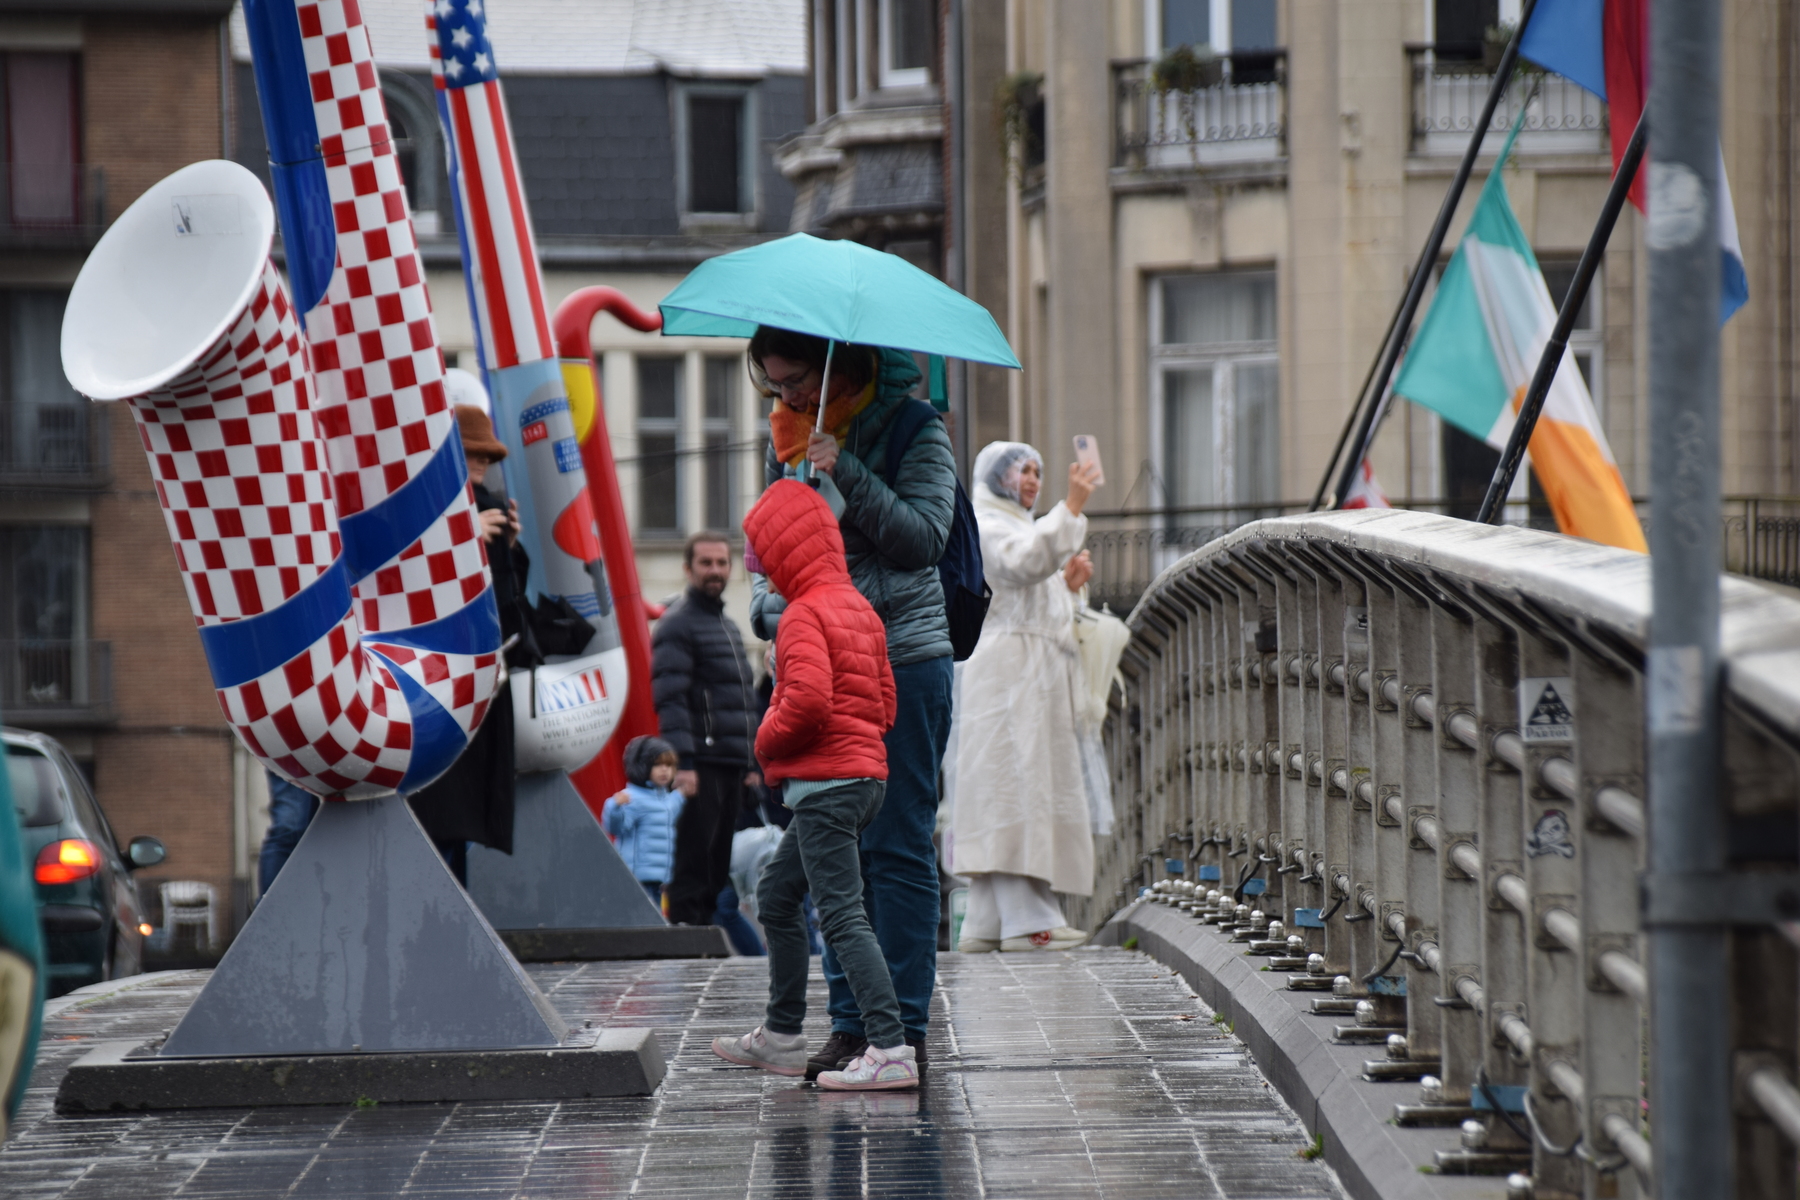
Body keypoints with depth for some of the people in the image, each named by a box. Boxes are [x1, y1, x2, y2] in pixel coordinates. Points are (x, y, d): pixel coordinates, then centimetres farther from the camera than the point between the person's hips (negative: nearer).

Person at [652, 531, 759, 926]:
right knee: (693, 860, -10)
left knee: (719, 864, 10)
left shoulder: (727, 624, 23)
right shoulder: (678, 624, -6)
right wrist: (683, 762, -23)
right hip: (701, 763, -9)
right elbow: (669, 698, -15)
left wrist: (751, 763, 23)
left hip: (730, 765, 9)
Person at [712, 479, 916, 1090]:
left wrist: (766, 741, -9)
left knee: (842, 916, -13)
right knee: (776, 893, 22)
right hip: (866, 771, 10)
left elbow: (808, 699, -27)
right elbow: (883, 702, 17)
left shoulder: (804, 615, -13)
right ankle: (781, 1037, 28)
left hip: (824, 782, -10)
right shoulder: (859, 608, 16)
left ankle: (891, 1050, -20)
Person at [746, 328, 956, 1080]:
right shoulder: (787, 436, 13)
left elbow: (924, 538, -14)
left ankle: (904, 1028, -4)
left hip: (903, 659, -6)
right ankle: (850, 1023, 10)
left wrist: (845, 474, -20)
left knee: (896, 848, -6)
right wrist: (770, 605, 1)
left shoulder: (911, 429, -4)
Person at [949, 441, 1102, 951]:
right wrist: (1071, 507, -24)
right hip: (1008, 673, -10)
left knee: (1004, 794, 5)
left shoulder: (1018, 528, 28)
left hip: (1034, 681, 10)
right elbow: (1027, 561, -24)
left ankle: (985, 923, 2)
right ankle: (1024, 918, -21)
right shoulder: (984, 526, -4)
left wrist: (1068, 584, 10)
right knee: (1016, 784, -15)